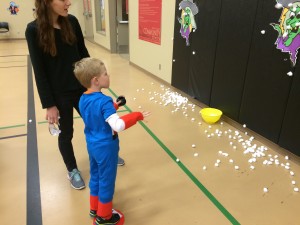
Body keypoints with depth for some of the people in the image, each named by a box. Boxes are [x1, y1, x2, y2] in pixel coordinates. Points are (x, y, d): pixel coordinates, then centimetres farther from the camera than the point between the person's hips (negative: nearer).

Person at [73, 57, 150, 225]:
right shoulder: (104, 101, -28)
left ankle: (94, 209, 43)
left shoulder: (83, 99, -1)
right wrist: (138, 116, -27)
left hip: (92, 144, 8)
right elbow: (118, 125, -36)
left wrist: (113, 107, 10)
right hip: (106, 147, -8)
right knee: (106, 180, 11)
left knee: (95, 176, 24)